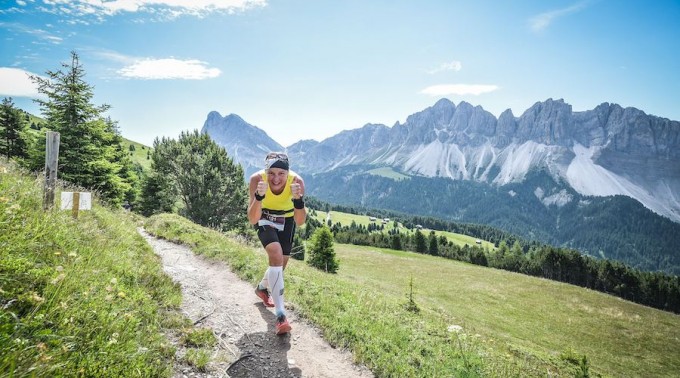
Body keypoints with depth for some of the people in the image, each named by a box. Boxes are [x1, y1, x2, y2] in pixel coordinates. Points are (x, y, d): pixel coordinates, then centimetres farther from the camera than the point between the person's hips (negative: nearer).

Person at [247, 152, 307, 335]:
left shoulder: (296, 181, -32)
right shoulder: (257, 179, -33)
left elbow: (300, 221, -33)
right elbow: (252, 220, -36)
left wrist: (298, 199, -50)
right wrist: (259, 196, -51)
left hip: (286, 218, 2)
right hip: (264, 218, -2)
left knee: (281, 264, 12)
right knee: (276, 256, -26)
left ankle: (262, 288, 47)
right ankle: (280, 315, -20)